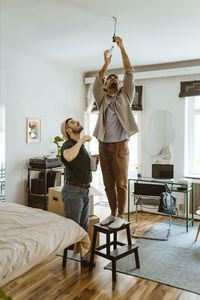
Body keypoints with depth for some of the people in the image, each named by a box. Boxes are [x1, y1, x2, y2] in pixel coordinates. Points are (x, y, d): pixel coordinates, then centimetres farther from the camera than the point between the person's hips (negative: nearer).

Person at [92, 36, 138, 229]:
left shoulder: (125, 97, 11)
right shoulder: (102, 99, 14)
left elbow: (129, 73, 4)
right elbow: (96, 84, -3)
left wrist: (122, 48, 1)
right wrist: (106, 65, -14)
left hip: (120, 146, -2)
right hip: (103, 146, 2)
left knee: (121, 183, -2)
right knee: (108, 184, 8)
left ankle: (120, 216, 9)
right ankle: (112, 213, 21)